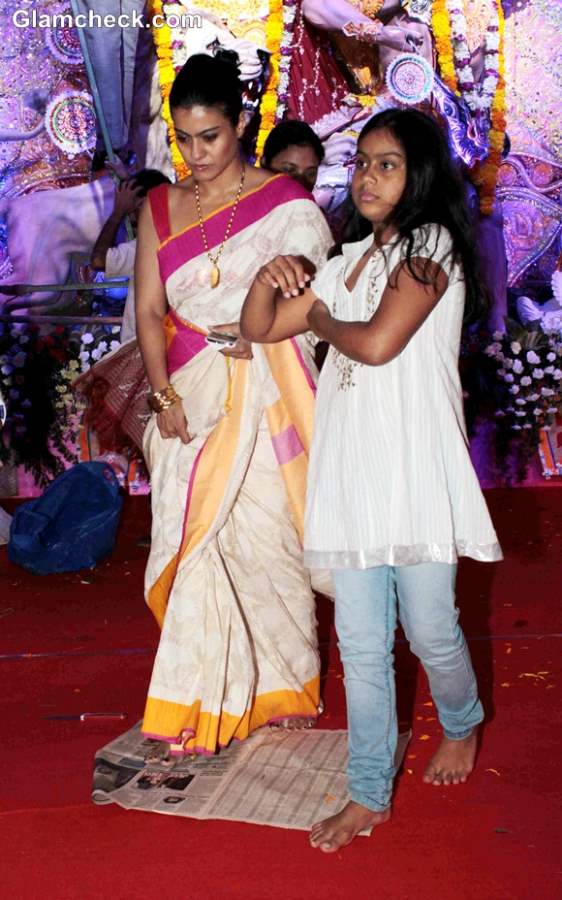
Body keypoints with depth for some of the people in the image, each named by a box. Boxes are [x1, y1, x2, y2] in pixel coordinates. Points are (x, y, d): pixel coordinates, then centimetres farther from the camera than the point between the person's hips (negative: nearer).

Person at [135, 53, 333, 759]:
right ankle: (205, 699, 12)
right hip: (191, 395, 3)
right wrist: (164, 396, -5)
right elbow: (149, 309, 6)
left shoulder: (285, 202, 1)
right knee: (194, 536, 0)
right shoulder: (159, 207, 10)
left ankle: (274, 685, 21)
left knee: (265, 531, 1)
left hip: (262, 392, -2)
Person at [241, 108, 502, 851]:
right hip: (350, 471, 6)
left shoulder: (432, 245, -4)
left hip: (415, 467, -6)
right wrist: (270, 280, -3)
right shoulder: (351, 259, 17)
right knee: (360, 643, 7)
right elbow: (259, 329, 17)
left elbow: (378, 342, -18)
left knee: (430, 629, 6)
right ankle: (369, 794, 17)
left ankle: (462, 725, 38)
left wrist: (320, 318, 1)